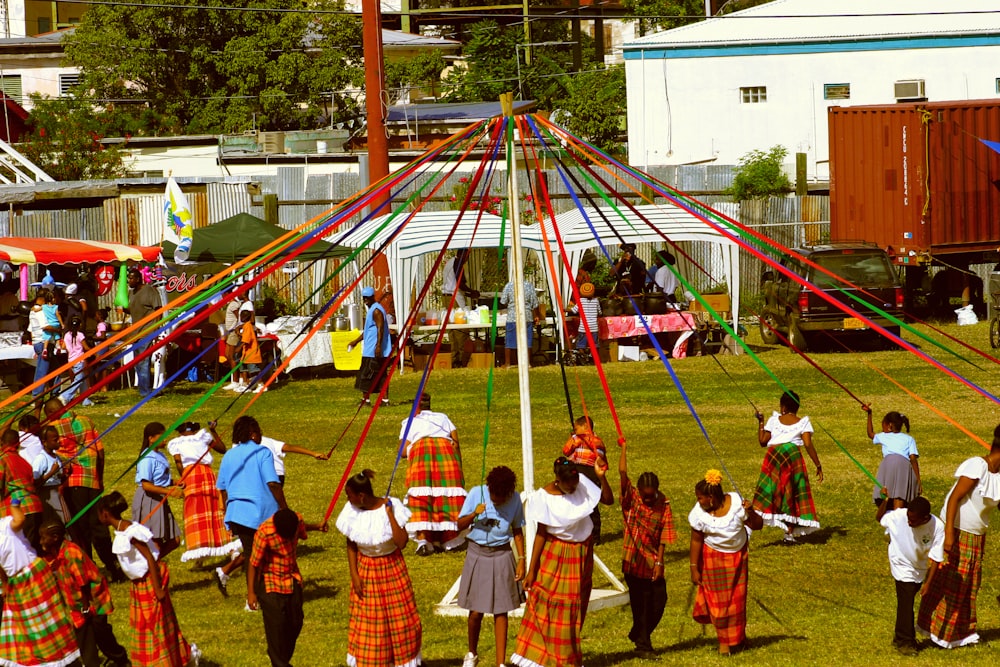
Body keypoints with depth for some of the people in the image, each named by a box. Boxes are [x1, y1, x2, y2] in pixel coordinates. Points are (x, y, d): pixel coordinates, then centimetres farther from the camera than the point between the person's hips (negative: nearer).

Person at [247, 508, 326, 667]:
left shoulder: (298, 520, -13)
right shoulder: (265, 532, -28)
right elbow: (254, 563, -17)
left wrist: (316, 526, 2)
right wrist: (251, 592, -14)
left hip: (293, 580, 6)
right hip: (271, 584, -5)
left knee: (296, 621, 11)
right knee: (276, 626, -4)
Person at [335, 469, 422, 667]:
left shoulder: (391, 507, -19)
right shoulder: (352, 512, -12)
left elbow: (402, 542, -25)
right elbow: (351, 546, -1)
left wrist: (390, 514, -26)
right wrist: (354, 575, -6)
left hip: (392, 569, -2)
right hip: (365, 571, 2)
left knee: (400, 617, 7)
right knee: (366, 621, 7)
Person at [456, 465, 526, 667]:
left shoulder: (515, 499, -6)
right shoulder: (476, 494, -10)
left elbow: (517, 531, 4)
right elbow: (460, 525, -6)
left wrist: (521, 559, -1)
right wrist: (474, 514, -25)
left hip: (502, 556, 0)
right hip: (477, 554, 0)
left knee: (501, 611, 0)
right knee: (476, 611, 4)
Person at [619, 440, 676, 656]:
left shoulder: (663, 504, -2)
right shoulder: (631, 498, -7)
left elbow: (664, 535, -2)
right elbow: (623, 473, -20)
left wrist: (659, 562, -6)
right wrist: (624, 450, -17)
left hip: (652, 562, 3)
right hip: (634, 561, -3)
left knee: (658, 601, 7)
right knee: (641, 603, 1)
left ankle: (638, 634, 30)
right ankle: (643, 645, 12)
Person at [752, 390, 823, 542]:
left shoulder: (774, 420, 10)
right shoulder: (803, 422, 7)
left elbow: (762, 441, 10)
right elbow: (808, 445, -4)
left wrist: (761, 423, 23)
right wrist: (818, 465, -1)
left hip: (773, 456, 0)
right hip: (793, 456, 0)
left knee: (766, 493, 1)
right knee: (792, 494, 8)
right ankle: (790, 533, 3)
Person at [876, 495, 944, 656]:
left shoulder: (937, 527, -26)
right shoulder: (898, 516, -25)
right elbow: (879, 518, -4)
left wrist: (928, 583, -17)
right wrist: (886, 500, -24)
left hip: (921, 569, 2)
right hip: (903, 567, -2)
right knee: (906, 603, -7)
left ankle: (901, 636, 34)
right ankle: (904, 642, 5)